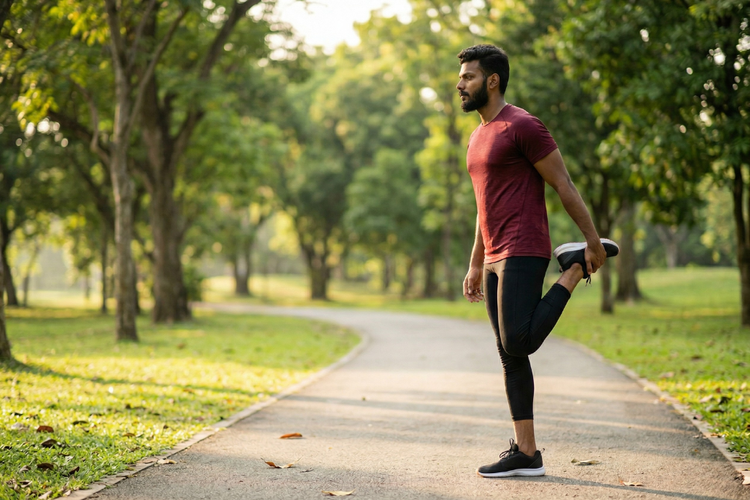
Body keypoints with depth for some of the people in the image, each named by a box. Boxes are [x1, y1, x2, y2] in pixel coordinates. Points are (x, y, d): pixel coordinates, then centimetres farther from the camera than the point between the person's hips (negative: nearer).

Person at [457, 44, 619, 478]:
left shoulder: (523, 126, -9)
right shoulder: (480, 136, 19)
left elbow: (565, 186, -10)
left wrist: (593, 242, -11)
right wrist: (476, 266, 22)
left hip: (524, 252, -9)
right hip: (497, 260, 9)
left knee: (518, 343, -20)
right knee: (510, 357, 6)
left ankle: (575, 268, 1)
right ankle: (526, 453, 9)